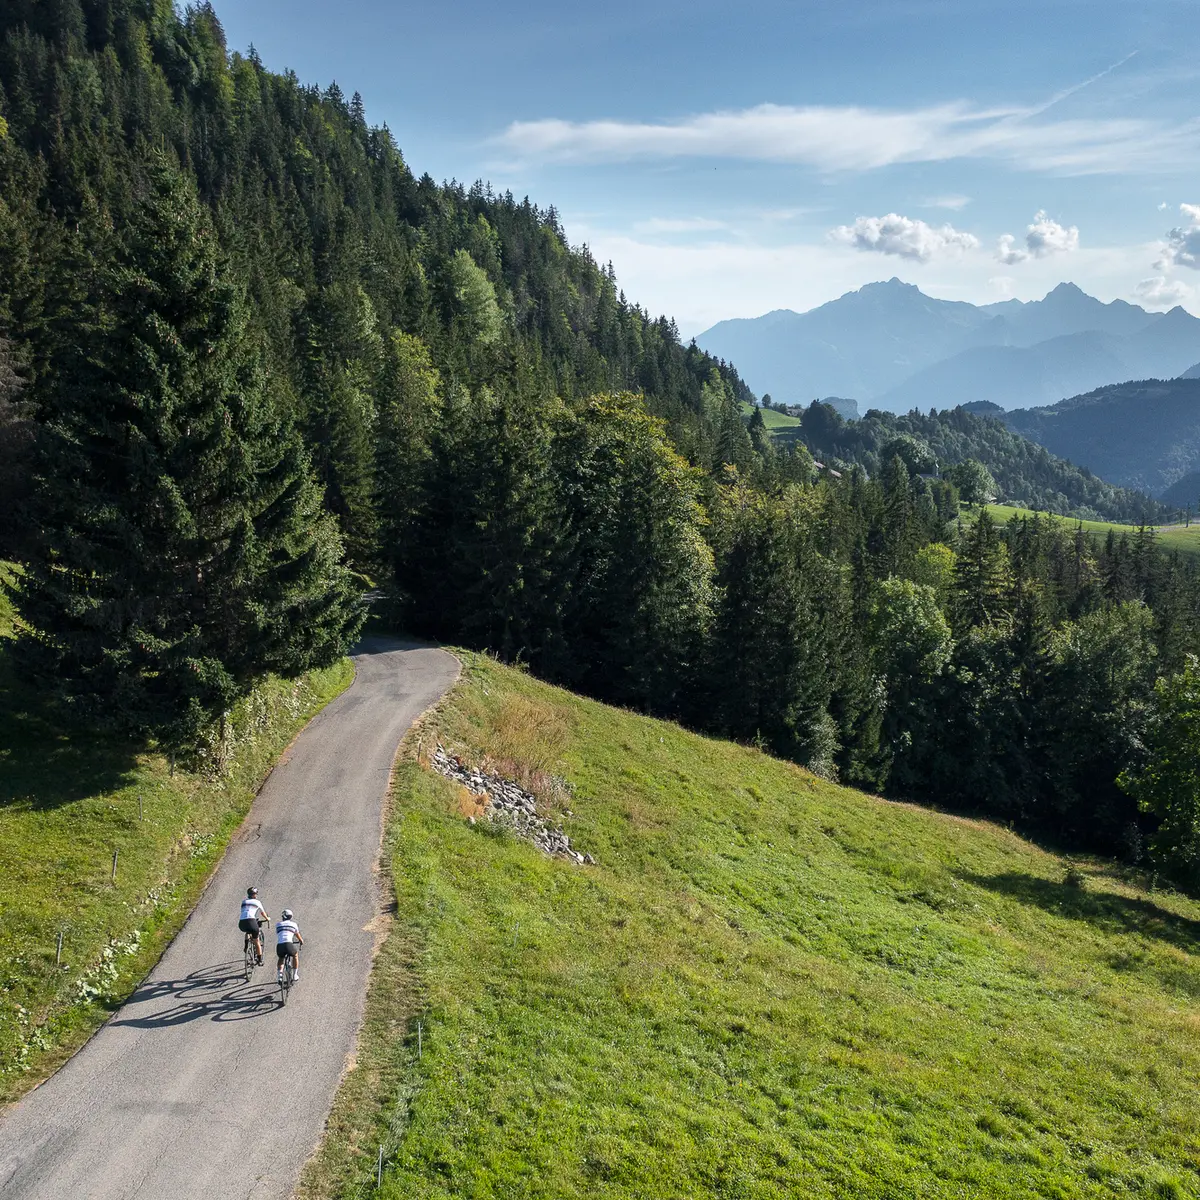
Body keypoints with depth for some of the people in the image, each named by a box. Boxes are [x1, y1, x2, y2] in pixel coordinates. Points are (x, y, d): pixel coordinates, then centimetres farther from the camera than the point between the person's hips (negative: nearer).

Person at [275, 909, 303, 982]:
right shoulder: (293, 924, 19)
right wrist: (301, 941, 57)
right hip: (288, 944, -2)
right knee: (295, 955, 30)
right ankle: (294, 975, 31)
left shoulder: (278, 924, 22)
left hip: (279, 946, 2)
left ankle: (280, 976, 20)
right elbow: (297, 935, 35)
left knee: (281, 958, 34)